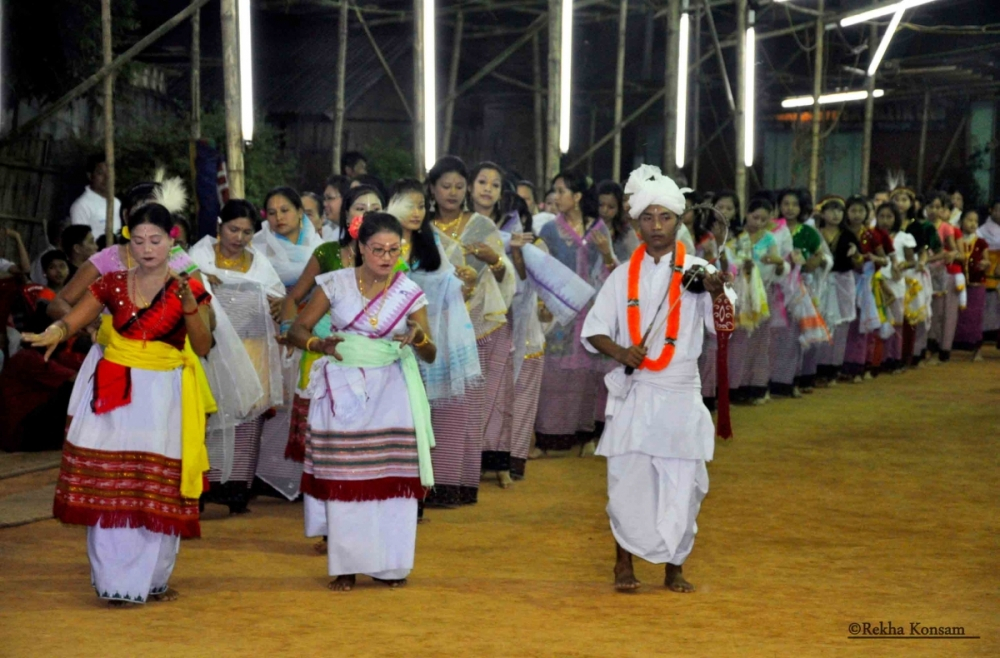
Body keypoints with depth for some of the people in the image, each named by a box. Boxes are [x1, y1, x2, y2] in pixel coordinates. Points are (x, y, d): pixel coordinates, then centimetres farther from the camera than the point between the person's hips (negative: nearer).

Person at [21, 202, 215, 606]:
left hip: (163, 398, -2)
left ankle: (150, 580, 8)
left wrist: (189, 306, -19)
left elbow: (202, 348, -5)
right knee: (107, 488, -2)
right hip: (112, 393, 2)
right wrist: (55, 332, -21)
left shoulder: (187, 289, 3)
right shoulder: (112, 285, 8)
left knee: (157, 491, -4)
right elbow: (72, 321, 2)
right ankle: (114, 581, 8)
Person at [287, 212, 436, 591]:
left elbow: (430, 356, -1)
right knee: (343, 478, -3)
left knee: (392, 478, -4)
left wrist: (419, 339, -24)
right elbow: (297, 329, -1)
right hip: (343, 389, -1)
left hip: (390, 391, 1)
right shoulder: (336, 284, -1)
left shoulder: (409, 293, 2)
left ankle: (390, 565, 8)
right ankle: (346, 566, 6)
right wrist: (317, 344, -22)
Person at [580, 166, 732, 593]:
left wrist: (716, 292, -30)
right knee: (628, 478, -1)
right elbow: (593, 330, 6)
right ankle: (624, 562, 16)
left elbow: (723, 325, -9)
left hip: (681, 394, 0)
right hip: (633, 393, 0)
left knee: (681, 482, 0)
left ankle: (674, 568, 13)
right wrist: (618, 351, -14)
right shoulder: (624, 276, 5)